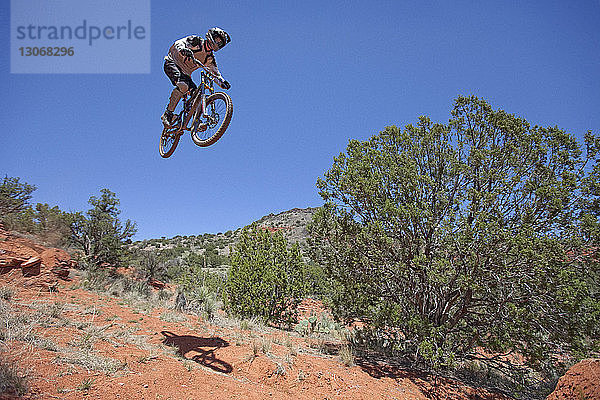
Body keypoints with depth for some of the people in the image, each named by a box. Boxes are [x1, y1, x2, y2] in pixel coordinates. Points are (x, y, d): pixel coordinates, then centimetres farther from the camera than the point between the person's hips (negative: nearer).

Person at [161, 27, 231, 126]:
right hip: (172, 64, -7)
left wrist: (222, 82, -19)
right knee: (183, 85, -33)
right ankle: (168, 113, -27)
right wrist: (183, 49, -47)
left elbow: (215, 73, 2)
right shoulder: (196, 41, -10)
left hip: (185, 73, 7)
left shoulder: (210, 58, 6)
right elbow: (178, 43, -23)